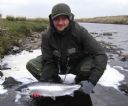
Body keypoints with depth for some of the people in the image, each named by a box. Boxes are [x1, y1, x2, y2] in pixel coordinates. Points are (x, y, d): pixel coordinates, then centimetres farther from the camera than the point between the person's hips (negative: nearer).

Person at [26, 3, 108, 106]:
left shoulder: (80, 32, -27)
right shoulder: (46, 36, -21)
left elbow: (101, 54, -31)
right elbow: (48, 61, -18)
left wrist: (91, 81, -41)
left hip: (77, 64, -1)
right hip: (56, 65, 2)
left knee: (95, 64, -34)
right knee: (31, 65, -19)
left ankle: (81, 89, -2)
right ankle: (56, 83, 4)